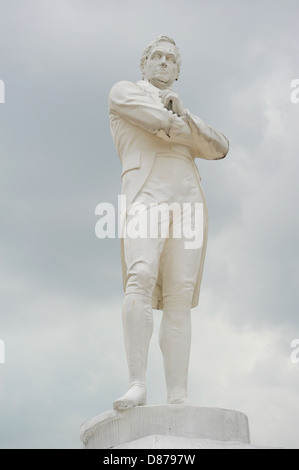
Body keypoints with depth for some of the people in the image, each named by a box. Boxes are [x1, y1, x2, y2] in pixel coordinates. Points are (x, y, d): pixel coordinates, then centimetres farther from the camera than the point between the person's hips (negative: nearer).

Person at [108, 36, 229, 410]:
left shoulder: (185, 116, 34)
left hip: (189, 197, 4)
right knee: (141, 278, -27)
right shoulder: (123, 91, 19)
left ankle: (178, 400, -18)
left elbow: (219, 149, 15)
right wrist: (187, 133, 18)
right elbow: (162, 124, -1)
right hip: (146, 190, -4)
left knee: (180, 297, -10)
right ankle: (137, 386, -33)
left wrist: (183, 115, 3)